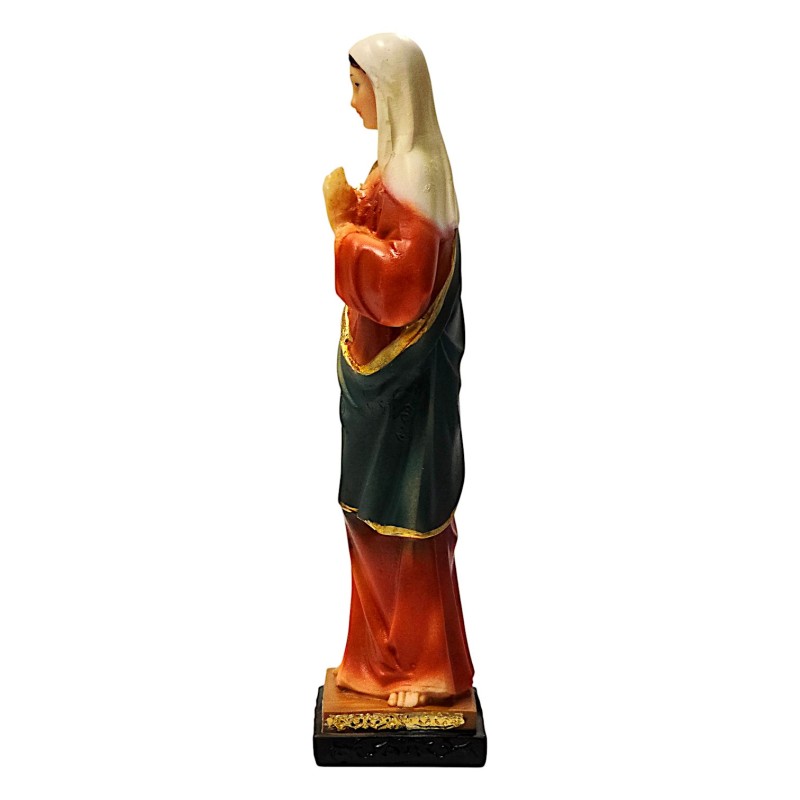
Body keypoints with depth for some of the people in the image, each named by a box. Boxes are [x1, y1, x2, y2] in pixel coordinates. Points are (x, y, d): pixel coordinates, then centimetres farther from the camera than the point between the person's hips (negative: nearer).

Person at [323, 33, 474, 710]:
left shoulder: (416, 171, -17)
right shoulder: (396, 164, 12)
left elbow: (402, 281, -25)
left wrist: (344, 223, -18)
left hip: (402, 382, -10)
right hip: (381, 372, 10)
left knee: (405, 523, 2)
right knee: (376, 516, 16)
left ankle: (426, 667, 18)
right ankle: (390, 655, 30)